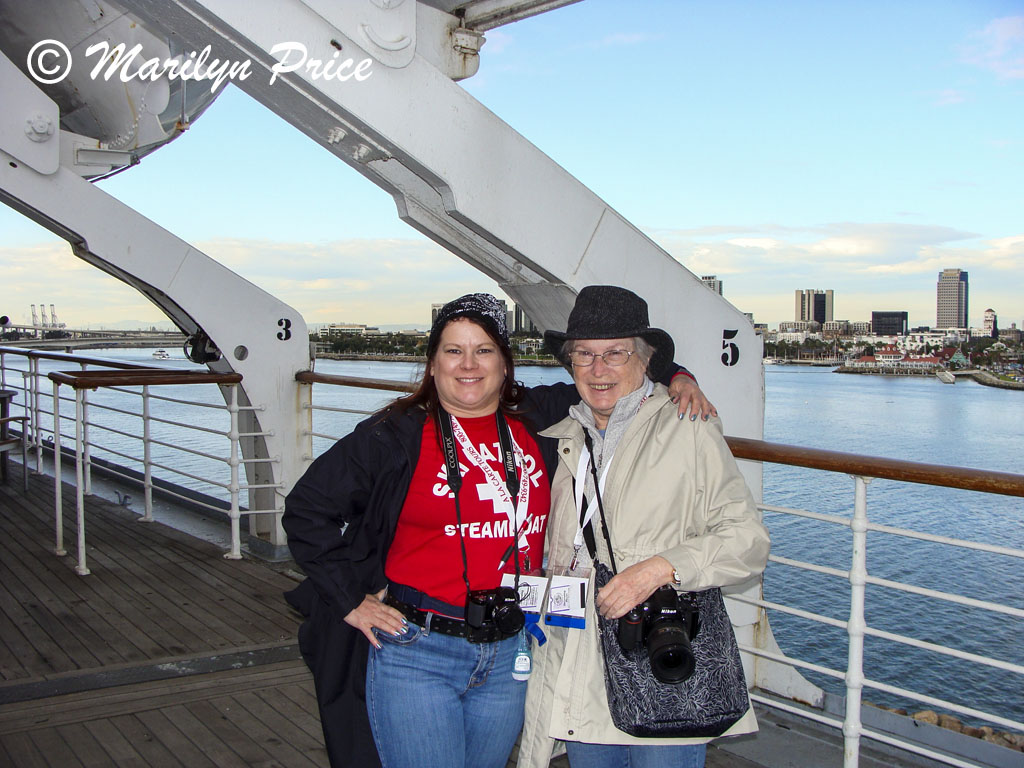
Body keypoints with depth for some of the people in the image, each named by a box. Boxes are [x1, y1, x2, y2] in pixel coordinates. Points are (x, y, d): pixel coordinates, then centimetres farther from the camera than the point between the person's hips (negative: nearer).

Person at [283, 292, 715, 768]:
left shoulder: (537, 421, 4)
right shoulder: (398, 434, -5)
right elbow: (307, 508, 0)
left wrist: (676, 379, 1)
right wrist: (351, 599, -4)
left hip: (509, 655, 4)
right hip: (415, 655, -3)